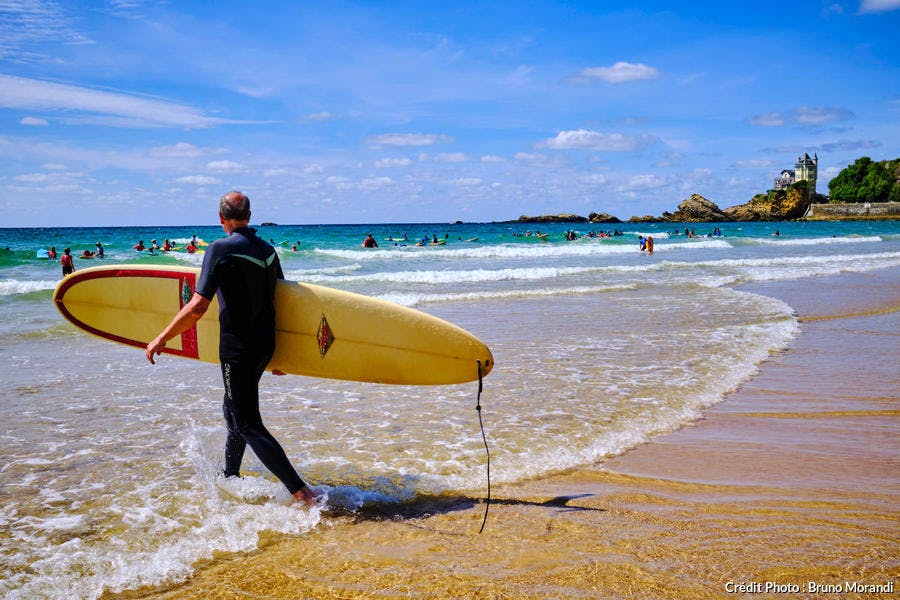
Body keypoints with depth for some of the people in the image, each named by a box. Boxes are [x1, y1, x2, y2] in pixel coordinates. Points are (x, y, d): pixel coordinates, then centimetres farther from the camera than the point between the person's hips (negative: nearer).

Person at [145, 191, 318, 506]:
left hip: (237, 351, -8)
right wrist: (279, 355, 23)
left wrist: (161, 339, -11)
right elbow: (280, 302, 13)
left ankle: (301, 492, -7)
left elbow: (197, 306, -21)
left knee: (248, 426, -3)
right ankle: (229, 478, 41)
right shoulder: (268, 250, 7)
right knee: (234, 411, 25)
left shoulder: (221, 249, -15)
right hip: (265, 347, 8)